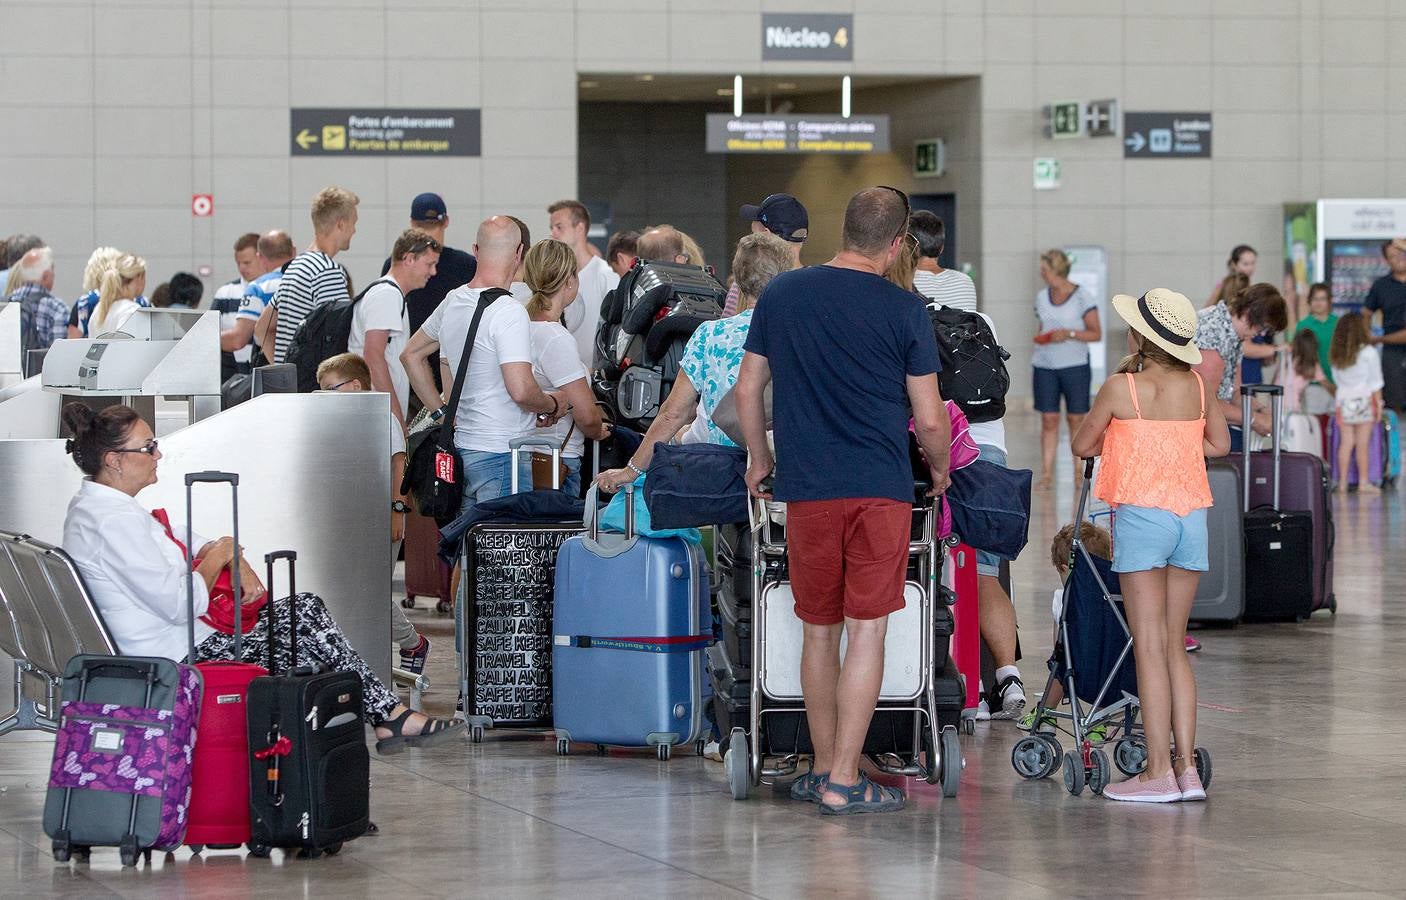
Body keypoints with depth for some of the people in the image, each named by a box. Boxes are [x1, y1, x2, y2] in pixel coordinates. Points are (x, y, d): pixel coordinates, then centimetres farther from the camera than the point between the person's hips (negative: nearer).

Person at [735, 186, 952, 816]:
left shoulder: (780, 295, 3)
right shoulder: (903, 311, -5)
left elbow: (747, 390, 9)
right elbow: (929, 418, -2)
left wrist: (760, 459, 24)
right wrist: (940, 469, 17)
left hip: (806, 488, 3)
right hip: (881, 489, -3)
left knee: (818, 632, 14)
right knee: (866, 632, -1)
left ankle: (823, 768, 22)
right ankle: (843, 781, -4)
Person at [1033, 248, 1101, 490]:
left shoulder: (1082, 298, -4)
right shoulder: (1042, 297, 11)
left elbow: (1096, 333, -4)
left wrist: (1069, 334, -16)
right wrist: (1041, 338, 4)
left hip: (1075, 364, -4)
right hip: (1045, 366, 4)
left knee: (1076, 418, 2)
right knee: (1048, 418, 0)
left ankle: (1079, 471, 10)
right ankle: (1046, 473, 0)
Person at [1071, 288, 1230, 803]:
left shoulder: (1121, 388, -8)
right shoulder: (1197, 386, 4)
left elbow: (1081, 446, 4)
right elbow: (1219, 444, 16)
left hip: (1141, 515, -5)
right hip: (1192, 515, 5)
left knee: (1149, 648, -3)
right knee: (1174, 646, 11)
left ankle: (1158, 771, -5)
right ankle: (1186, 766, 8)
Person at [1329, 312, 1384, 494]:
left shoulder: (1336, 356, 4)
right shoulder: (1369, 353, -8)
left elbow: (1337, 380, 5)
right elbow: (1375, 382, -5)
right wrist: (1378, 404, 2)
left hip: (1343, 400, 4)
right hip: (1364, 399, -4)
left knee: (1346, 442, 7)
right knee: (1362, 443, 0)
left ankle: (1342, 483, 7)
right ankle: (1363, 482, 2)